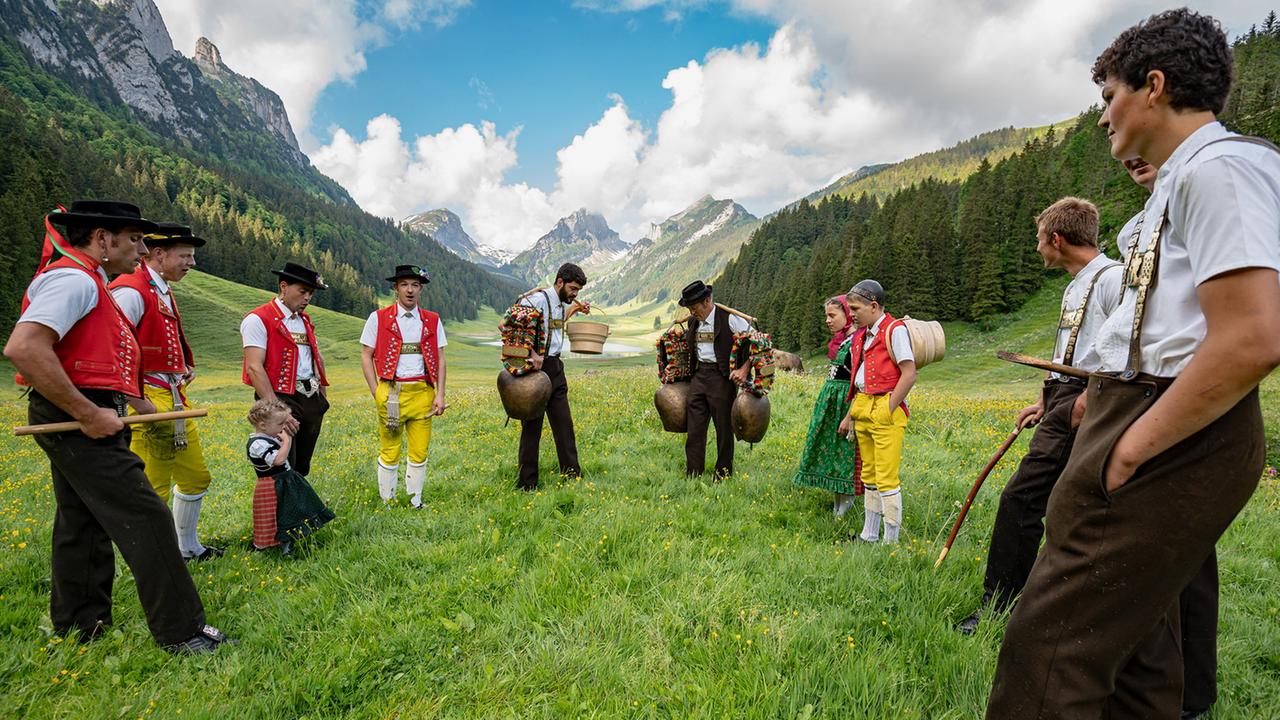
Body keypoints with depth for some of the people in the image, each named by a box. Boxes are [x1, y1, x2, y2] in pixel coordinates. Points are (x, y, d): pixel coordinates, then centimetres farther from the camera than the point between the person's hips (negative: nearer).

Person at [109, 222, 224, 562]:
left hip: (175, 401, 10)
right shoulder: (132, 291, -13)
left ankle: (188, 549, 32)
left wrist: (179, 393, 15)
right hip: (149, 403, -10)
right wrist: (137, 401, -21)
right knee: (153, 490, -3)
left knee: (196, 477, 17)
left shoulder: (164, 293, 16)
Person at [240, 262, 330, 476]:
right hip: (282, 400, -7)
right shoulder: (258, 320, -8)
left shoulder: (305, 320, 17)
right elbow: (254, 368, -16)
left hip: (311, 401, 7)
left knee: (301, 469, 12)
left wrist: (321, 394, 16)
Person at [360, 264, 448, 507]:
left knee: (420, 452, 6)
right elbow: (366, 356, 2)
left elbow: (440, 360, 9)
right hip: (391, 392, -2)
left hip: (423, 393, 2)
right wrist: (376, 393, -5)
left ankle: (415, 502, 20)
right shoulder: (378, 318, 2)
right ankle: (387, 503, 17)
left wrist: (440, 394, 1)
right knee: (389, 453, 2)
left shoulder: (432, 321, 9)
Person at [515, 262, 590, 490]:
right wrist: (531, 353, -29)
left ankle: (572, 474, 18)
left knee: (563, 422, 10)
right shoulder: (537, 299, -14)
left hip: (556, 368, 8)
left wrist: (574, 309, 26)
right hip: (536, 368, -8)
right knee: (532, 426, -1)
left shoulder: (562, 303, 14)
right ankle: (527, 482, 9)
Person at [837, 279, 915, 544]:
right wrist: (850, 415, 17)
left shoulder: (894, 330, -9)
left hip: (886, 410, -8)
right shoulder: (860, 335, 15)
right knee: (869, 475, 14)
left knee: (886, 478, -6)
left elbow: (909, 375, -15)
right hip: (863, 409, 8)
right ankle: (869, 536, 24)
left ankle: (891, 542, 3)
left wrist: (888, 411, -15)